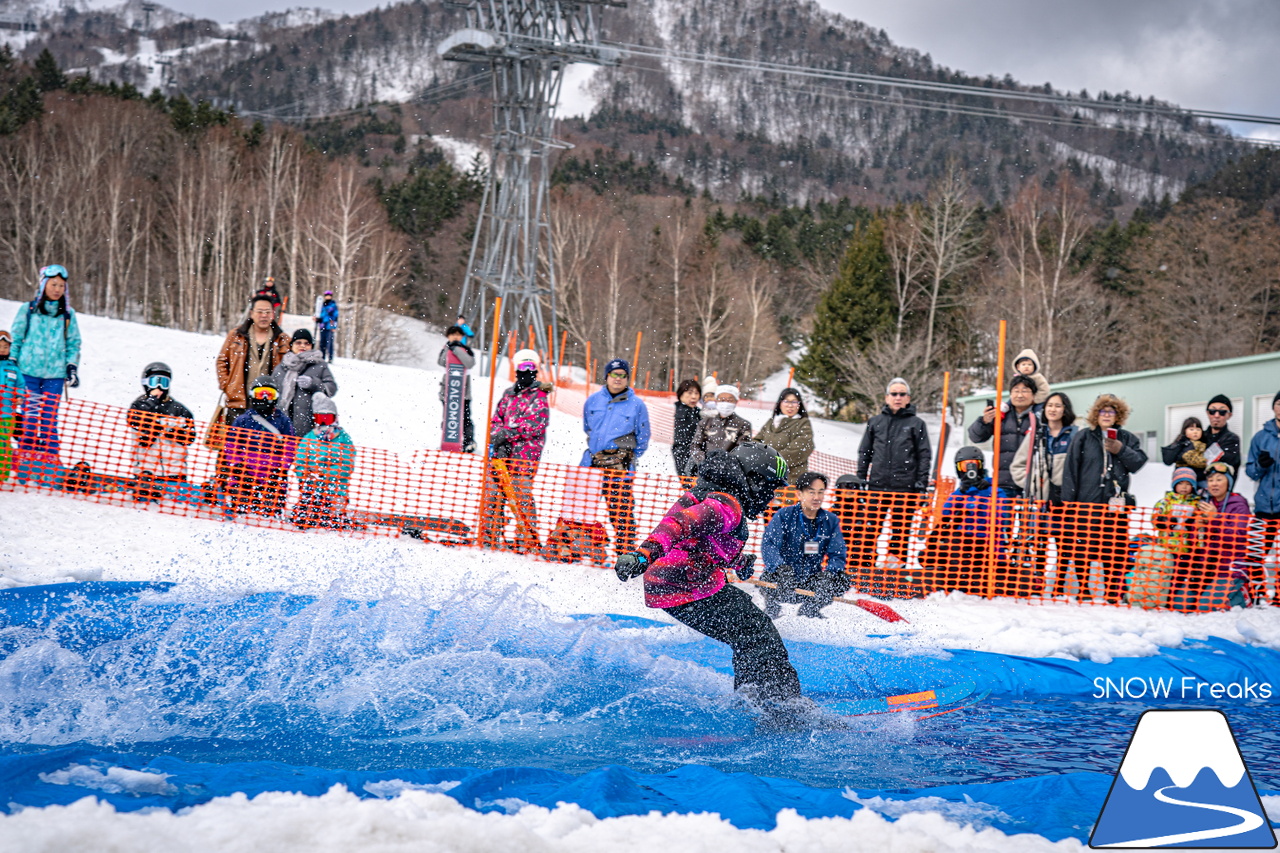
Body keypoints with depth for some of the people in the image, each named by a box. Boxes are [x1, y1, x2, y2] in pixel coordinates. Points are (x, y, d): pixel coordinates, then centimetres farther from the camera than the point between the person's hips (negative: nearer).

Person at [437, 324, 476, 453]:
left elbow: (470, 363, -19)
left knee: (465, 418, -7)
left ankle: (469, 442, -3)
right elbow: (440, 362, -7)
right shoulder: (446, 349, 10)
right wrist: (449, 347, -17)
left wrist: (456, 349, -23)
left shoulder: (466, 350, 1)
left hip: (463, 391, -3)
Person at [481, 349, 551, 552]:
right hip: (501, 452, 6)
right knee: (493, 493, 5)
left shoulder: (539, 397, -1)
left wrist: (507, 433, -20)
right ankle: (488, 538, 13)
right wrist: (496, 437, -4)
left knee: (521, 496, -10)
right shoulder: (508, 394, 18)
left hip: (524, 455, -6)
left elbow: (533, 424, -12)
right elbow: (497, 419, 17)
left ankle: (529, 542, -5)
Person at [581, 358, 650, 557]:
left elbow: (642, 438, 9)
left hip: (620, 468, -3)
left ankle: (626, 552, 3)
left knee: (621, 511, -4)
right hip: (592, 462, 3)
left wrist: (628, 458, 8)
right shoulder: (593, 401, 8)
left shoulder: (637, 405, 0)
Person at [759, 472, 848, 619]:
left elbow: (837, 555, -3)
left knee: (841, 580, -19)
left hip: (811, 581, 4)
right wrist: (781, 569, -41)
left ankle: (809, 609, 10)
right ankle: (772, 607, 3)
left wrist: (828, 574, -27)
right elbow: (768, 545, -21)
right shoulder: (784, 515, -9)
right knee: (772, 577, -36)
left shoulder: (831, 521, 2)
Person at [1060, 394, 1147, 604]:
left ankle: (1114, 594, 5)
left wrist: (1121, 450, -12)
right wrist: (1068, 500, -3)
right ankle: (1082, 589, 9)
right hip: (1086, 502, -1)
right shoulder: (1083, 437, 8)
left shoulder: (1127, 438, 13)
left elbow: (1139, 462, 3)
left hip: (1115, 504, 1)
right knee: (1083, 548, 1)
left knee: (1114, 551, 0)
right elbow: (1071, 468, 3)